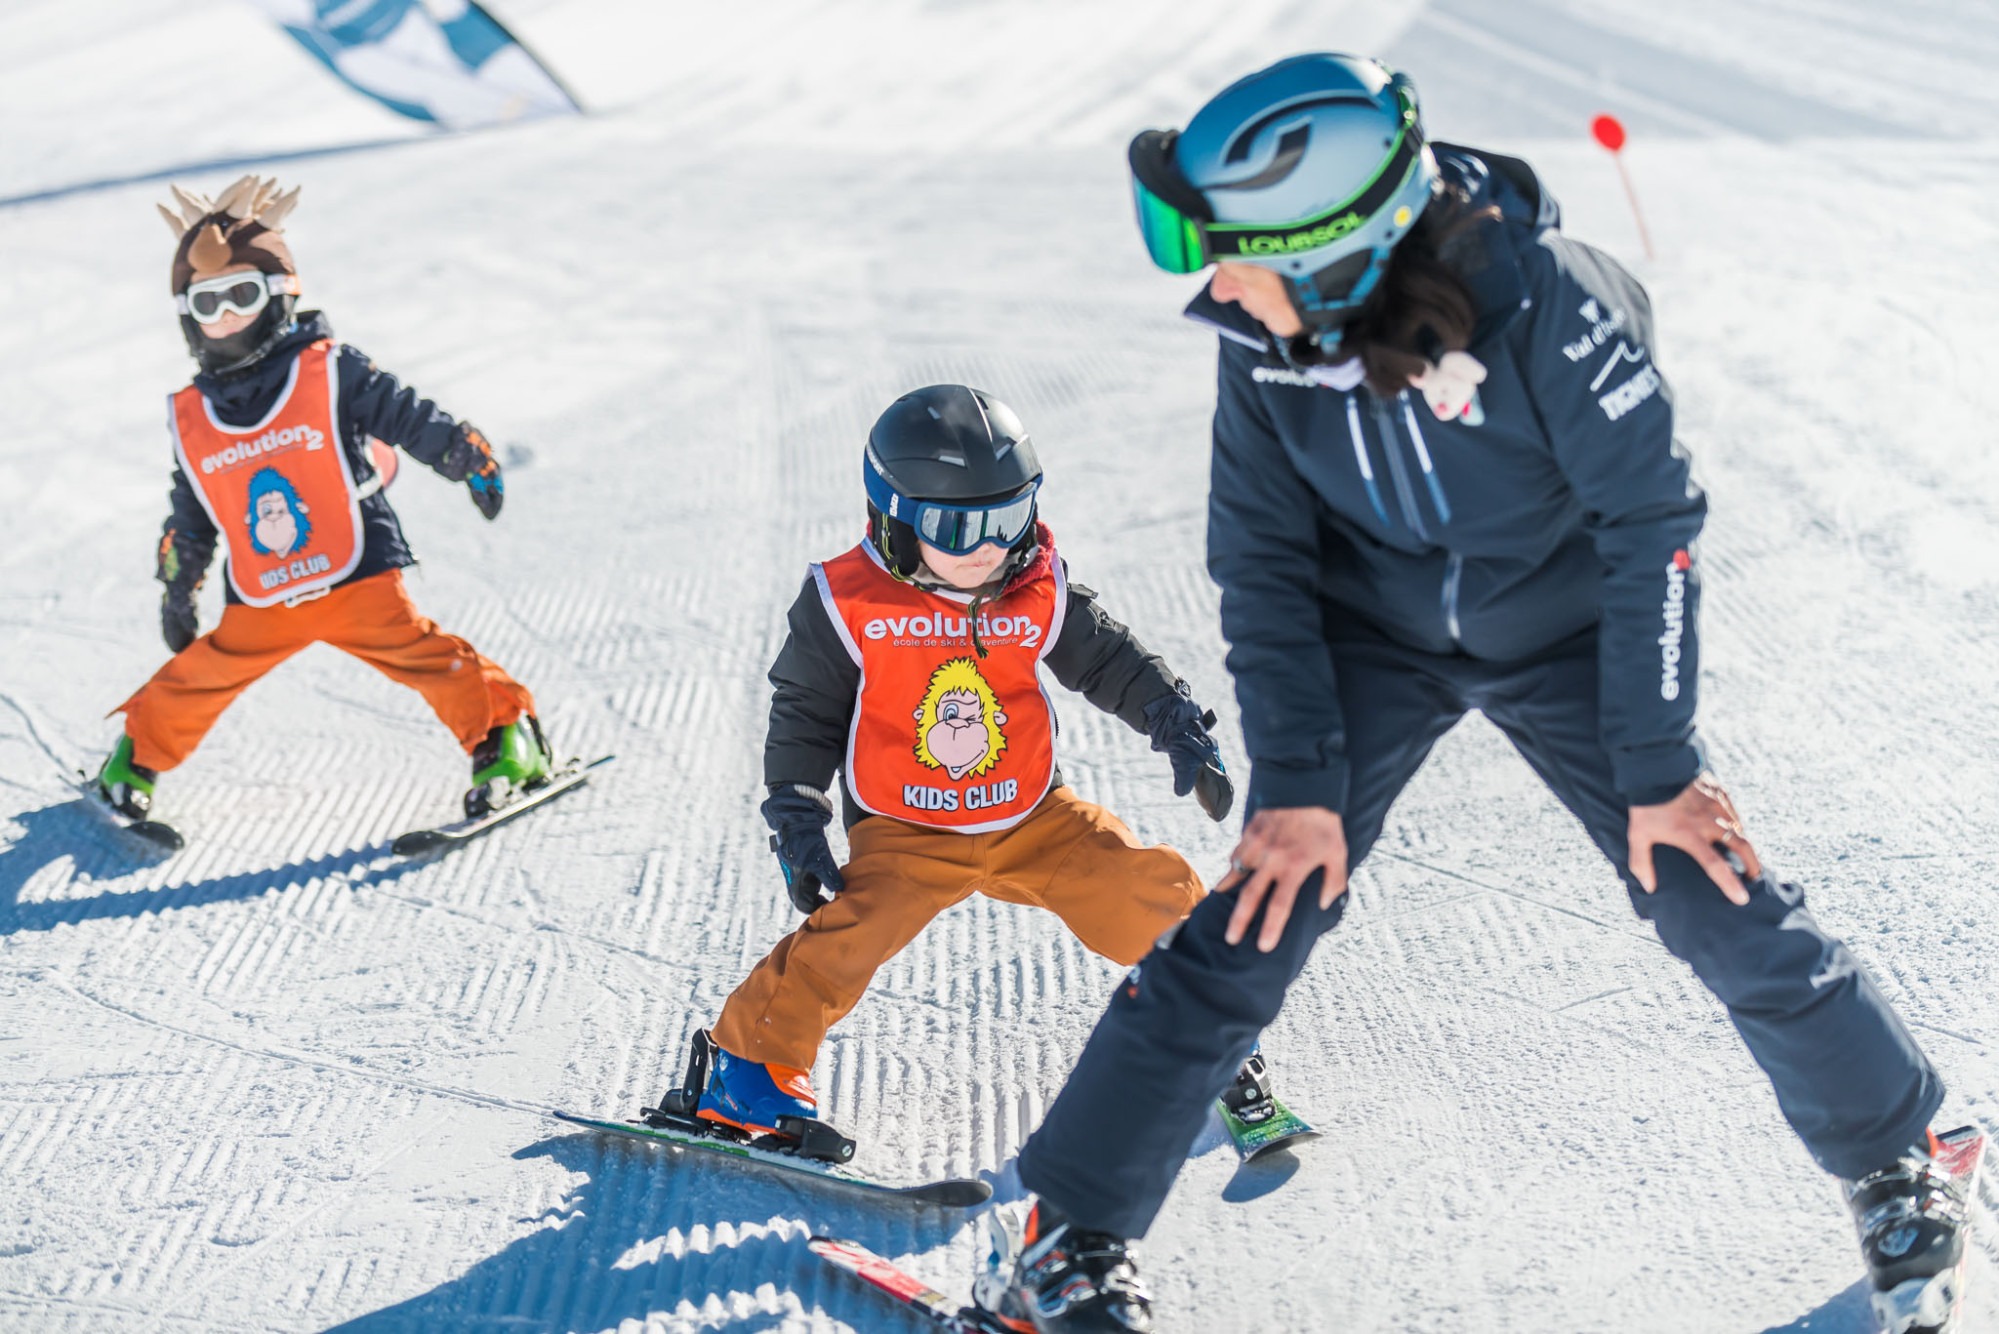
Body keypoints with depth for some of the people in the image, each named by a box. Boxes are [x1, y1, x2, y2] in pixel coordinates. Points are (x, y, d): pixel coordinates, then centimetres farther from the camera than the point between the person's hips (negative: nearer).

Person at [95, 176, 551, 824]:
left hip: (358, 578, -3)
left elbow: (411, 419, 2)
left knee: (421, 654, -12)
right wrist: (176, 590, 23)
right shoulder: (190, 419, 8)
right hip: (259, 606, 3)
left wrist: (470, 461, 0)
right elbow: (189, 519, 20)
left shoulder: (331, 373, -4)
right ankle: (138, 757, 29)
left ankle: (506, 736, -2)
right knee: (196, 678, 7)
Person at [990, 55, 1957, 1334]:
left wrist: (1659, 768, -19)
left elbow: (1652, 525, -23)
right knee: (1252, 925, -9)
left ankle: (1893, 1155, 23)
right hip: (1377, 638, 2)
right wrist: (1299, 781, -15)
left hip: (1565, 635, -2)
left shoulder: (1544, 303, -32)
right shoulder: (1263, 341, -20)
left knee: (1723, 907, -3)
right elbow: (1265, 567, -10)